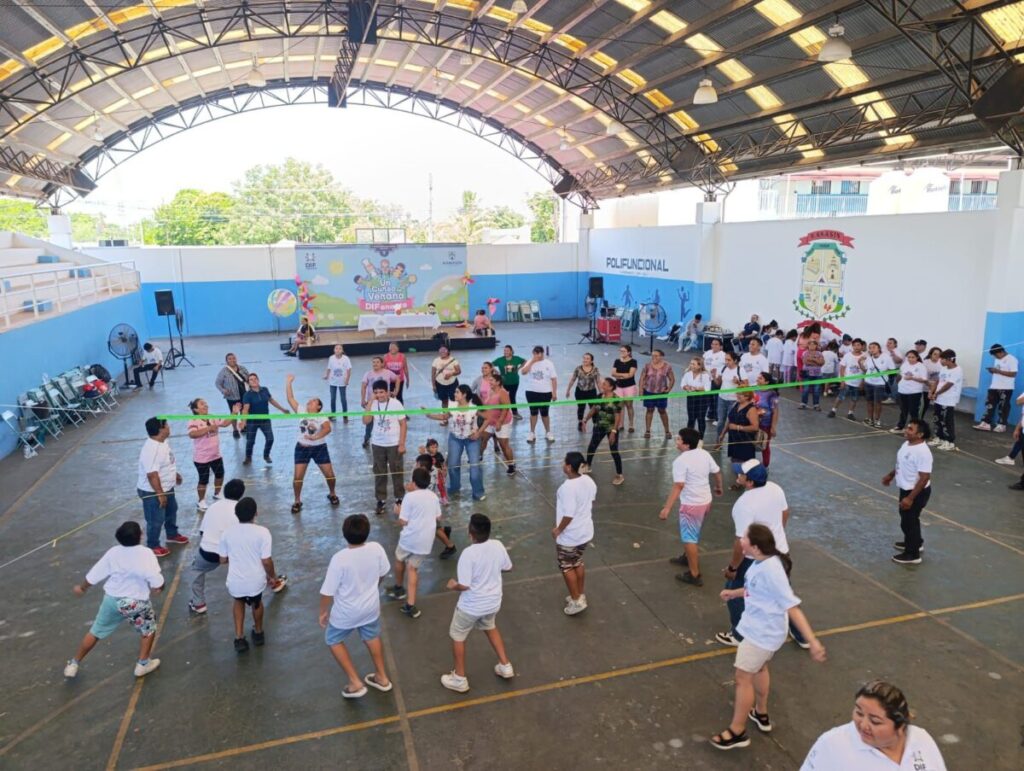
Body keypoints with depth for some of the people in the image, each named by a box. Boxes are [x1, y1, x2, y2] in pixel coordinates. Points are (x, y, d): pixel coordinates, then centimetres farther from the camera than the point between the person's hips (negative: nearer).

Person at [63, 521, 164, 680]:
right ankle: (142, 665, 25)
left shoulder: (113, 552, -7)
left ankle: (73, 665, 35)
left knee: (95, 632, 23)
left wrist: (82, 588, 21)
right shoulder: (146, 554, -20)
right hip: (136, 603, -4)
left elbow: (94, 575, 2)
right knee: (149, 629, 21)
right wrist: (157, 588, -1)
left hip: (112, 599, 4)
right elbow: (157, 582, -24)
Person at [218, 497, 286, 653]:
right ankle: (258, 633, 51)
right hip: (256, 581, -1)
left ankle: (239, 638, 27)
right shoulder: (262, 532, -14)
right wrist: (272, 576, 5)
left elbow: (223, 560, 5)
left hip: (235, 582, 2)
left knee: (239, 601, 34)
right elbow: (266, 561, -14)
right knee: (256, 602, 32)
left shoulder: (227, 533, -5)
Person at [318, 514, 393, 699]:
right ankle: (382, 677, 43)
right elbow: (382, 573, 0)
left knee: (333, 641, 23)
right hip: (371, 606, 4)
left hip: (346, 612, -4)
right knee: (372, 637, 30)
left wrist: (323, 612, -3)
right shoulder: (376, 549, -20)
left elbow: (327, 592, -22)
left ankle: (356, 683, 23)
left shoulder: (339, 559, -32)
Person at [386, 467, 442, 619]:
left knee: (399, 559, 25)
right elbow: (438, 519, 12)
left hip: (410, 537, -4)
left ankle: (399, 588, 46)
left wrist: (399, 512, 6)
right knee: (412, 568, 11)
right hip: (426, 540, 4)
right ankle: (410, 604, 1)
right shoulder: (433, 496, 5)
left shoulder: (410, 496, -12)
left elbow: (403, 522, -13)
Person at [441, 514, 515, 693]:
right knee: (490, 628, 34)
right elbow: (507, 567, 5)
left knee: (457, 637, 19)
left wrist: (452, 585, -7)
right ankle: (505, 666, 39)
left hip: (471, 606, -5)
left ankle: (459, 679, 30)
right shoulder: (498, 546, -12)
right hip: (493, 602, 6)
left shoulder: (469, 553, -29)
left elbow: (464, 585, -28)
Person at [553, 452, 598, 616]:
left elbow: (569, 515, -28)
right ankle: (580, 595, 38)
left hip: (569, 536, -8)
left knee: (566, 567, 13)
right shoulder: (588, 480, -5)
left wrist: (558, 529, -12)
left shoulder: (568, 487, -30)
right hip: (585, 531, 8)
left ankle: (577, 601, 21)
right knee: (578, 563, 25)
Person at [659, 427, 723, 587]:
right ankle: (687, 557, 48)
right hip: (706, 501, 8)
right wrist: (719, 487, 31)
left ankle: (694, 575, 7)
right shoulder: (704, 454, 0)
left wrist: (667, 508, -30)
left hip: (691, 504, -8)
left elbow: (678, 486, -29)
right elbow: (717, 472, 10)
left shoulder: (680, 461, -22)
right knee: (694, 534, 28)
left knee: (689, 538, 2)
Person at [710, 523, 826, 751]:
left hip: (762, 632, -9)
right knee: (759, 668, 27)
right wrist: (735, 593, 26)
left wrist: (812, 641, -35)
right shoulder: (761, 563, -6)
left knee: (743, 677, 2)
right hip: (762, 628, 10)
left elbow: (791, 606, -33)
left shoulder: (770, 570, -33)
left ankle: (737, 732, 18)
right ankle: (761, 715, 49)